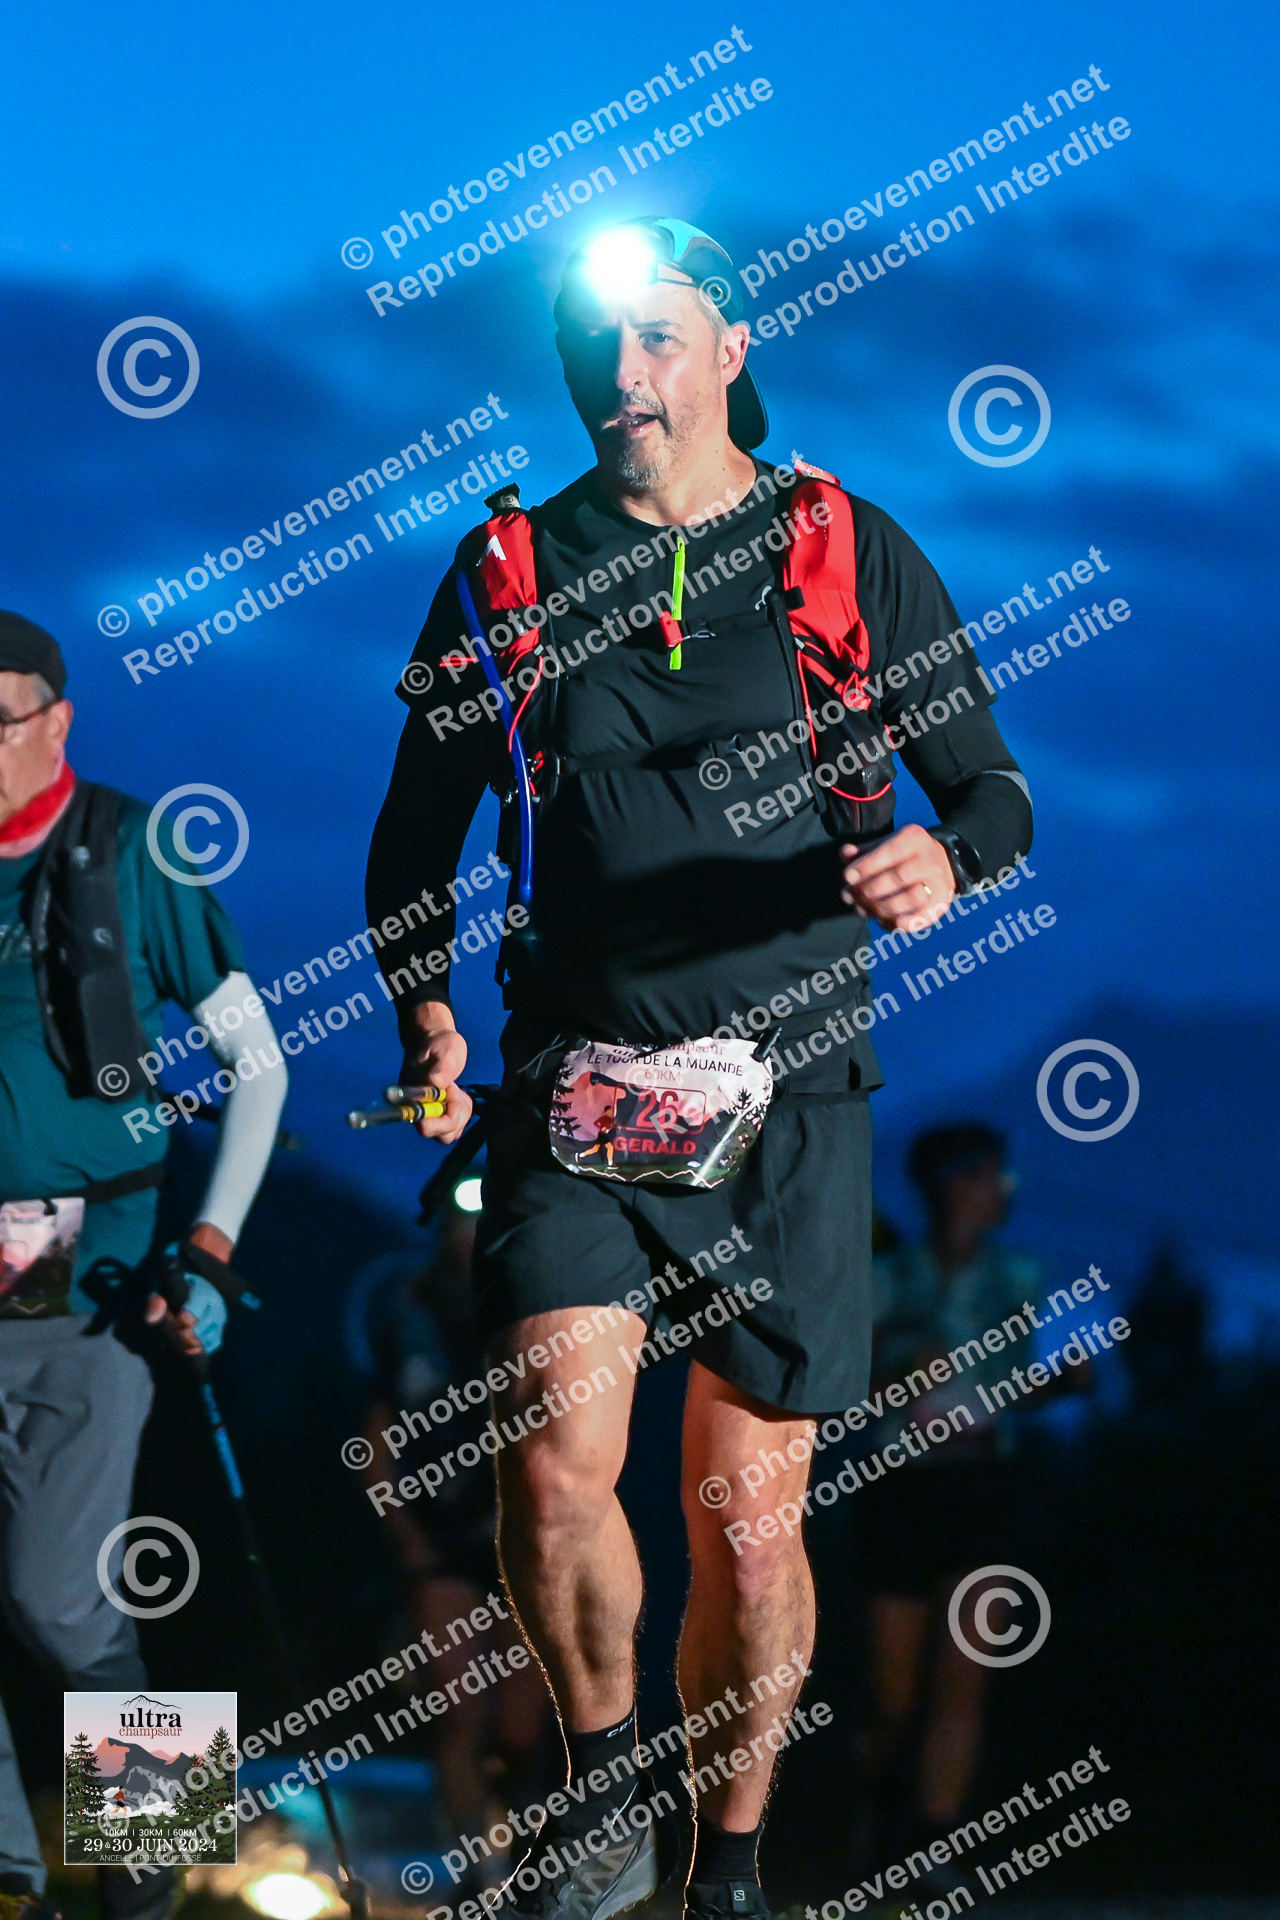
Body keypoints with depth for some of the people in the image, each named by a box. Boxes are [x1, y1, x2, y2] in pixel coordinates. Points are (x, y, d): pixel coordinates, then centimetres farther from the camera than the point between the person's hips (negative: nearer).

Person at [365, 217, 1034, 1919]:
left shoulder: (851, 553, 6)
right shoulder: (508, 570, 8)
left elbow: (992, 782, 10)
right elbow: (418, 824, 16)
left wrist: (948, 856, -13)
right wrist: (425, 1013, 2)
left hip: (788, 1093, 0)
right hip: (575, 1084, 0)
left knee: (749, 1518, 4)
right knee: (556, 1469, -20)